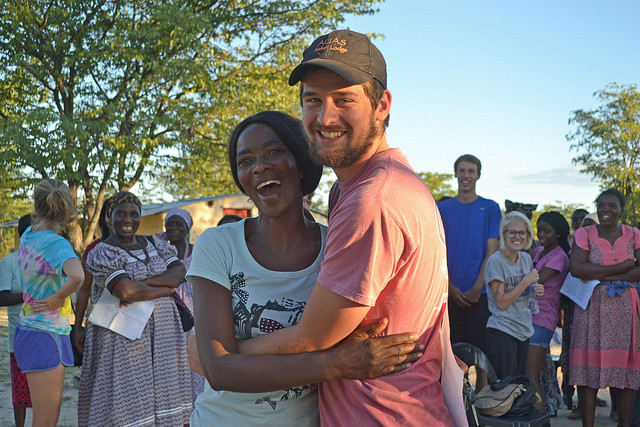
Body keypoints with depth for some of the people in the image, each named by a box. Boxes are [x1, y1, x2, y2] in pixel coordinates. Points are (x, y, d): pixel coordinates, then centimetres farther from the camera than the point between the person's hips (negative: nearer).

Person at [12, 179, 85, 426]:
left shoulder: (27, 236, 5)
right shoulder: (57, 244, -19)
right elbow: (77, 276, -39)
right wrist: (59, 297, -23)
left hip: (28, 330, 8)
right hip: (47, 335, -8)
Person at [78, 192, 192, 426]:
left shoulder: (154, 245, 12)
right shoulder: (101, 253, -6)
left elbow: (180, 272, -3)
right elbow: (125, 291, -21)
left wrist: (143, 284, -17)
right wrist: (164, 290, -8)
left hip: (161, 333, 5)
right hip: (123, 336, -5)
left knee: (162, 392, 8)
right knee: (125, 397, -2)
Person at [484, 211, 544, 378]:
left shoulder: (526, 259, 10)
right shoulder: (496, 261, -11)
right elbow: (501, 303, -14)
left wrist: (536, 291, 0)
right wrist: (527, 281, -14)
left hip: (524, 331, 7)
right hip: (502, 332, -7)